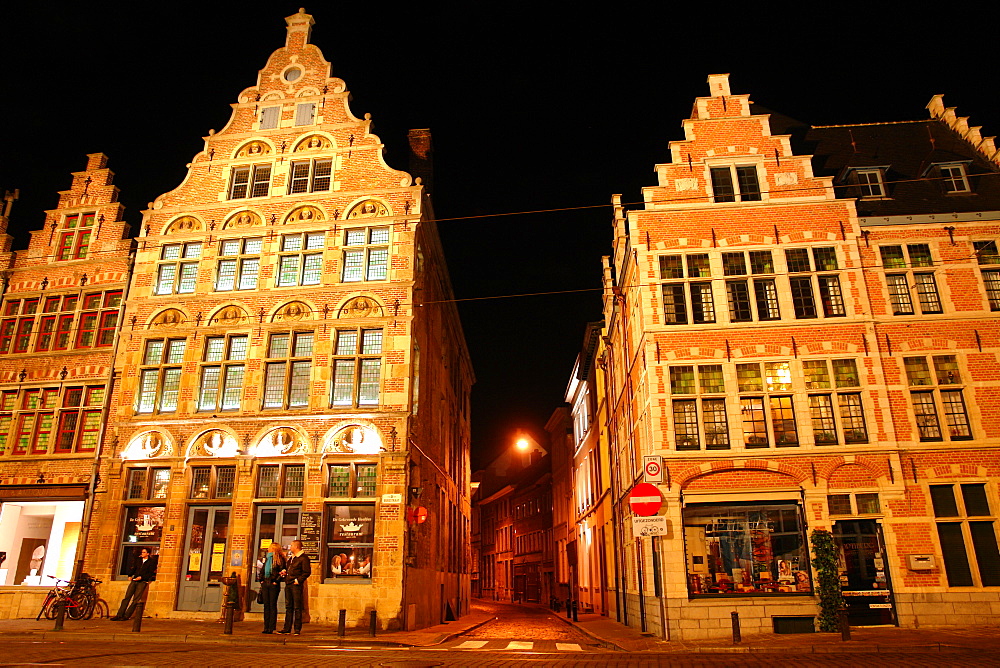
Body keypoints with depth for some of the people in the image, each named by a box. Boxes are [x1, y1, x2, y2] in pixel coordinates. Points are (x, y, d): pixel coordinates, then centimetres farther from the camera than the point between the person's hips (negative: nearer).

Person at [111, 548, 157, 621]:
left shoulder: (151, 562, 2)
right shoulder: (138, 560, 18)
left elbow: (151, 573, -4)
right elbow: (134, 568, 24)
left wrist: (141, 577, -13)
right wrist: (130, 575, 7)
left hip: (142, 582, -5)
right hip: (134, 580, 5)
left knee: (135, 600, -7)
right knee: (127, 597, -3)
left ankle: (126, 616, -5)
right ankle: (119, 615, -2)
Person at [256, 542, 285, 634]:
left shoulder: (279, 559, -5)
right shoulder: (265, 558, 16)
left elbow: (282, 571, -9)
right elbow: (261, 570, 21)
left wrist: (276, 581, -14)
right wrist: (261, 580, 10)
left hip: (273, 584, -6)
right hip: (265, 583, 6)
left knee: (272, 605, -3)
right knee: (266, 605, 8)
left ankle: (271, 628, 0)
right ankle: (266, 627, 13)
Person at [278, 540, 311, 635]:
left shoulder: (303, 558, -8)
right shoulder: (291, 558, 20)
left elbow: (307, 572, -14)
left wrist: (298, 580, -19)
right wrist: (284, 572, 13)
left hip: (296, 585, -9)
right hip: (288, 584, 9)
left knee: (297, 607, -4)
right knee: (288, 607, 12)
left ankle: (297, 629, 0)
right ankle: (287, 628, 18)